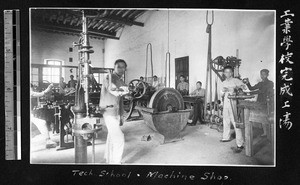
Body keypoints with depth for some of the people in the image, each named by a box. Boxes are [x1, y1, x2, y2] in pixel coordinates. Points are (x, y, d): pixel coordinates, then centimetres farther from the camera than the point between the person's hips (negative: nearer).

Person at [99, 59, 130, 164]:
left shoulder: (122, 83, 15)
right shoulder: (109, 78, -11)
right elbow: (110, 88, -35)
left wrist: (121, 117, 21)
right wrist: (120, 91, -55)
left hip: (116, 113, 8)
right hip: (109, 112, -8)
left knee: (112, 138, 17)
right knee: (119, 139, -12)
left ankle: (109, 160, 31)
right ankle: (116, 162, -3)